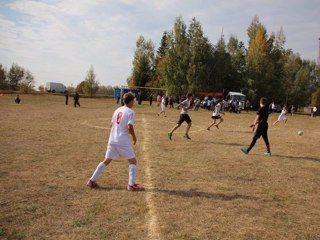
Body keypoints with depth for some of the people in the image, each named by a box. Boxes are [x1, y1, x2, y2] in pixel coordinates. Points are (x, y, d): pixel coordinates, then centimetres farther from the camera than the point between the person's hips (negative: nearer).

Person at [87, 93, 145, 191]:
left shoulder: (117, 110, 14)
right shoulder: (130, 112, -7)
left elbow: (112, 124, 15)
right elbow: (130, 127, -17)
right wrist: (134, 137, -2)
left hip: (112, 140, 7)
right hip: (123, 141, -7)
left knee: (107, 160, 16)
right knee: (133, 160, 3)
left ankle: (92, 181, 19)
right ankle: (131, 185, -5)